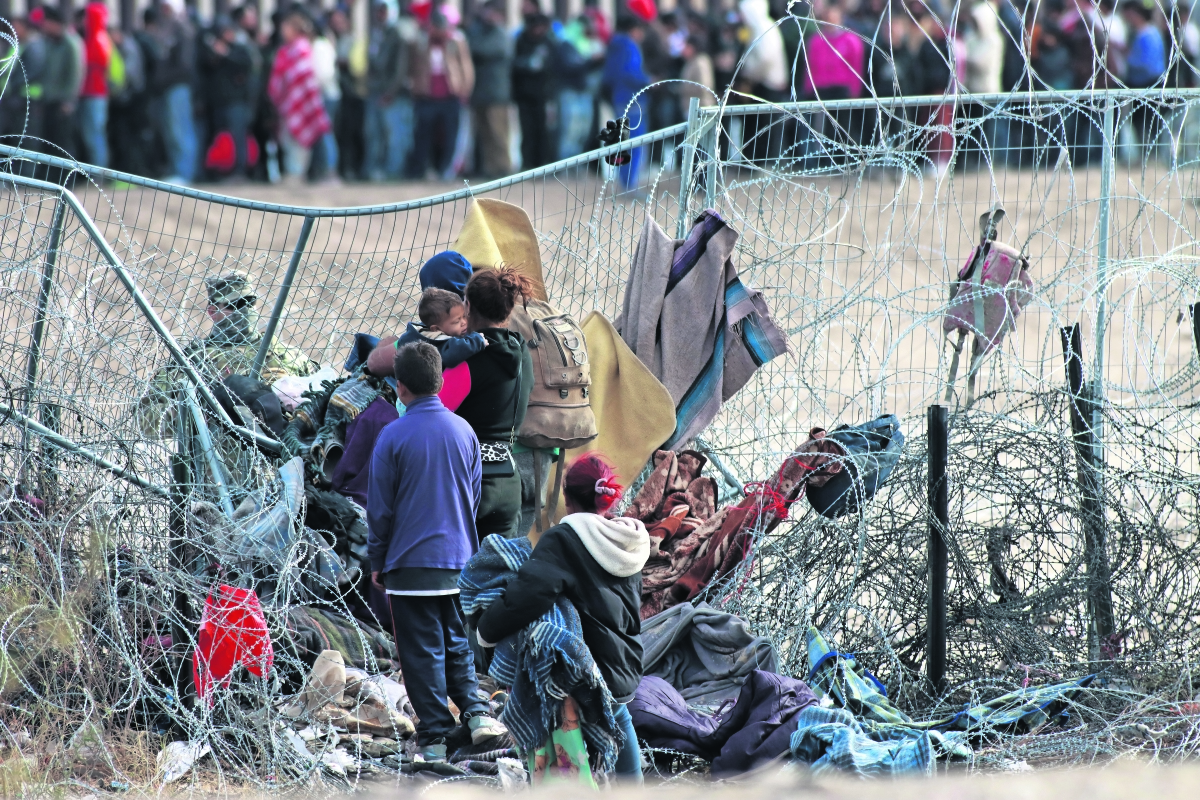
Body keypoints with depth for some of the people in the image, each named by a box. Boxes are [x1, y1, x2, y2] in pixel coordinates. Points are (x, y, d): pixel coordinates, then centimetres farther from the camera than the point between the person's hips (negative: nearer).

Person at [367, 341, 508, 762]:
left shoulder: (393, 437, -11)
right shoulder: (464, 431, 1)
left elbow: (379, 509, -5)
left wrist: (377, 563, 6)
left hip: (410, 565, -4)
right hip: (459, 561, 4)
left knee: (422, 652, 3)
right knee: (458, 644, 17)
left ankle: (434, 738, 4)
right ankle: (476, 711, -2)